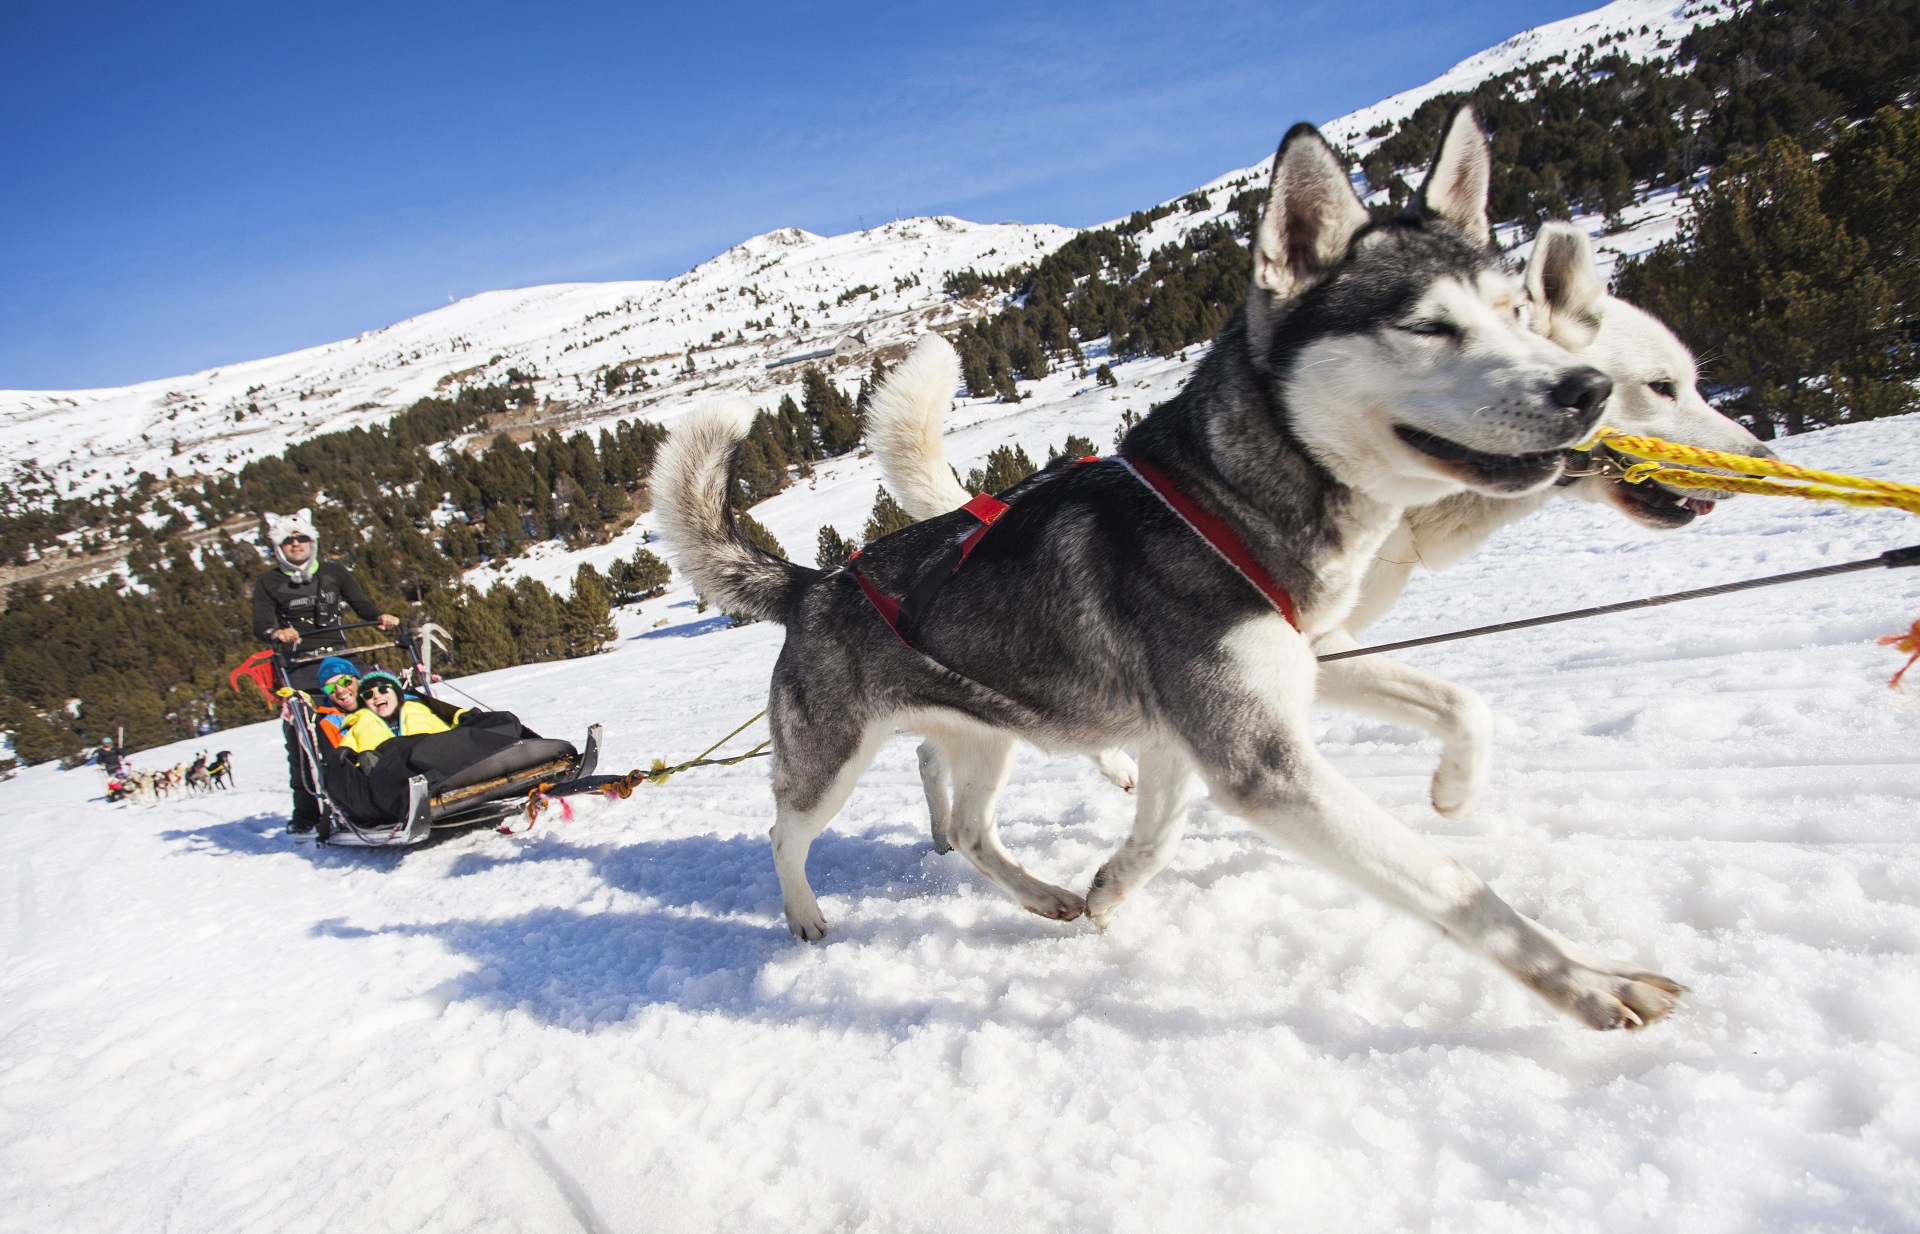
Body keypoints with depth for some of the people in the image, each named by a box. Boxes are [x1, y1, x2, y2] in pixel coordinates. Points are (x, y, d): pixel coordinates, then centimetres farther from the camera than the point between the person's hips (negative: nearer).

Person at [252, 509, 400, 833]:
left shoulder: (333, 572, 12)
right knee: (298, 731, -10)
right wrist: (277, 633, -24)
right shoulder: (269, 583, 9)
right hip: (301, 664, -1)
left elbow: (361, 604, 10)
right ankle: (306, 811, -2)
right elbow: (260, 626, -1)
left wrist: (380, 616, -12)